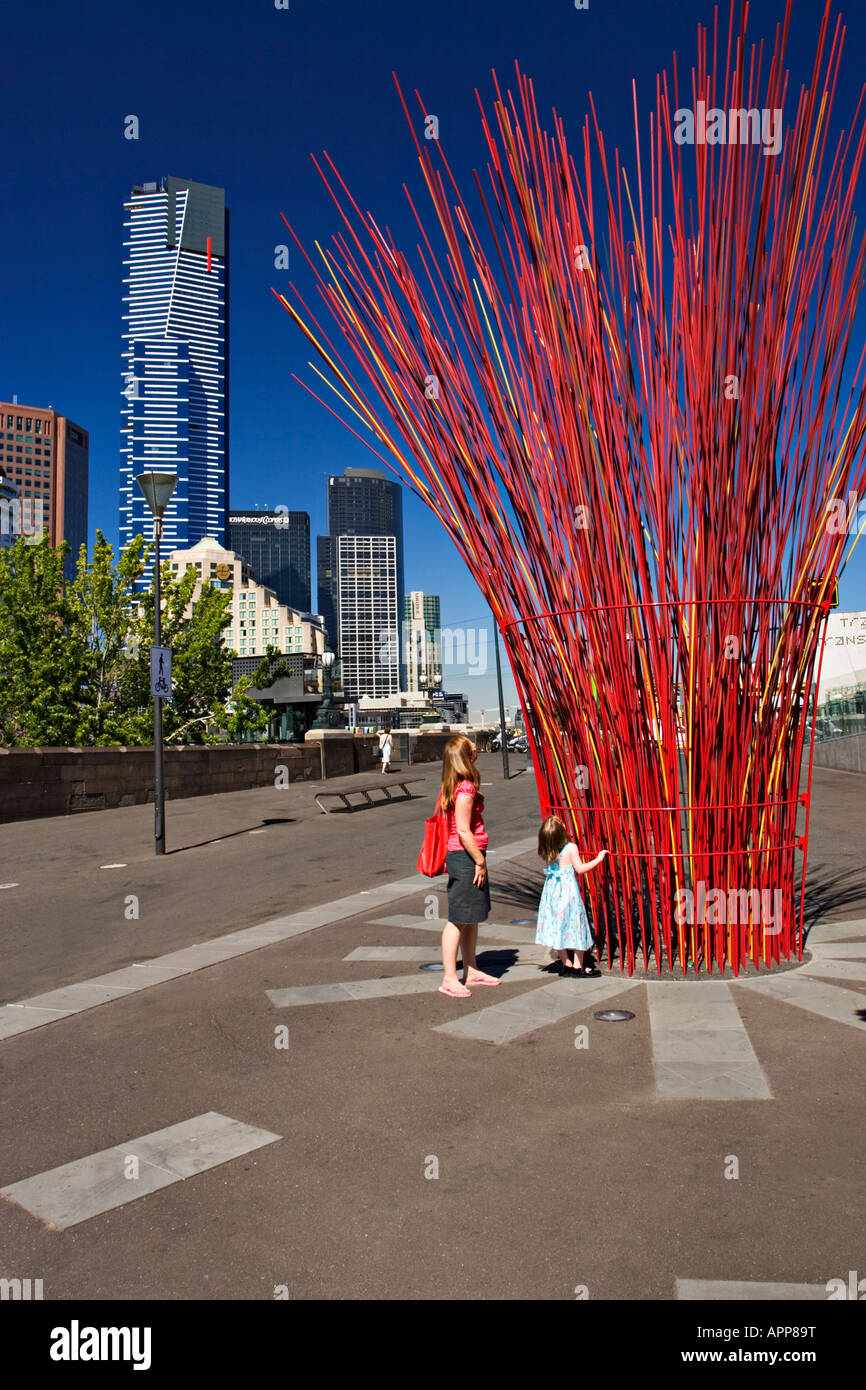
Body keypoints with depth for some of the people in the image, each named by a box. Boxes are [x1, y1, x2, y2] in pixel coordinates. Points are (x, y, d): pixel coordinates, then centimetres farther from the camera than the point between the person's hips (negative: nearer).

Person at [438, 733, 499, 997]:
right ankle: (450, 979, 1)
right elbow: (463, 830, -21)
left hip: (468, 856, 10)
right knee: (458, 919, -5)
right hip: (465, 857, -10)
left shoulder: (455, 786, 13)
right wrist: (480, 861, -15)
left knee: (472, 917, 17)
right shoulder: (465, 788, -18)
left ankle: (471, 971, 28)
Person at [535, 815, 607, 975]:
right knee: (575, 927, 6)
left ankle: (566, 963, 23)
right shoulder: (571, 848, -15)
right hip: (568, 891, -5)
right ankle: (578, 966, 10)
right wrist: (598, 858, -11)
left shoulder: (547, 852, -1)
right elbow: (580, 869, -18)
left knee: (557, 927, 13)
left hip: (552, 890, 5)